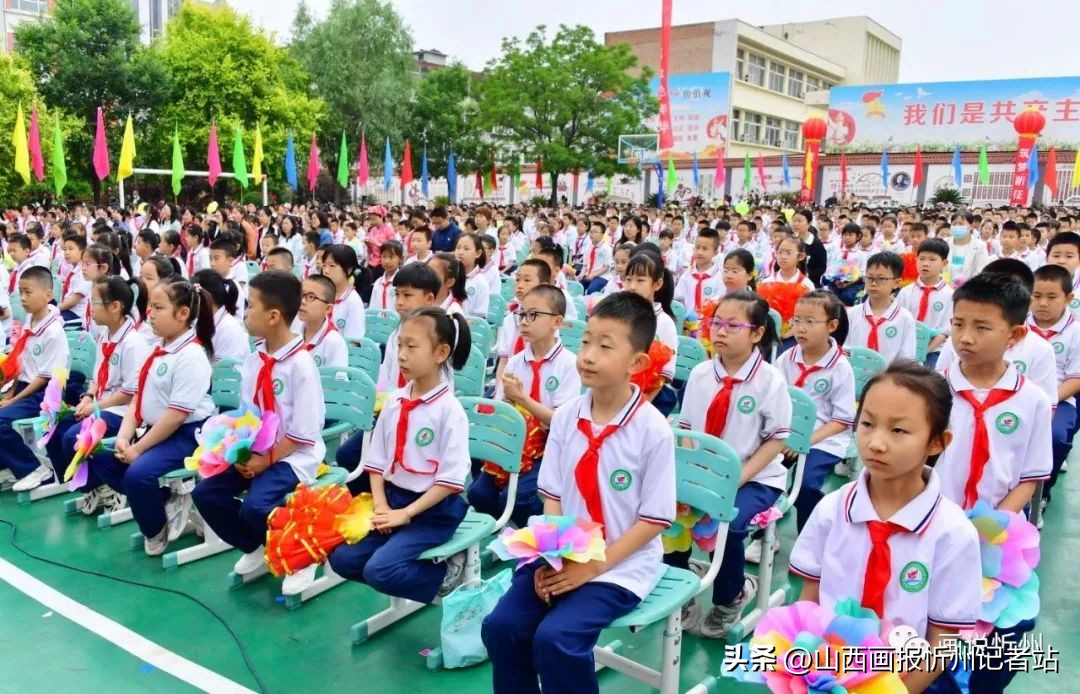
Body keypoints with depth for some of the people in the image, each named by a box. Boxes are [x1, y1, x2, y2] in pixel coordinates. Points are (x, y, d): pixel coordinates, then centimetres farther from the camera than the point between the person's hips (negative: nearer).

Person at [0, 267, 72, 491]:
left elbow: (45, 377, -17)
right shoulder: (28, 322, 6)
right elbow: (20, 362, 14)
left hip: (43, 393, -8)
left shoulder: (53, 331, -18)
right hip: (25, 387, 8)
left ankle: (33, 469, -6)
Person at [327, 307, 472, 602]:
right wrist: (380, 505, -6)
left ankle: (444, 572, 2)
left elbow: (451, 479, -17)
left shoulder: (449, 410, -15)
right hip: (392, 497, 7)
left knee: (380, 570, -21)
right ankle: (413, 571, 8)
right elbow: (377, 460, 7)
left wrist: (405, 514, -17)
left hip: (434, 508, -7)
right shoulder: (394, 401, 3)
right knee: (343, 558, -6)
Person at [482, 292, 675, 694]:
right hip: (561, 557, 5)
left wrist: (595, 565, -17)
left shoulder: (653, 430, -15)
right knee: (501, 625, -11)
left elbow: (655, 519, -12)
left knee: (555, 638, -22)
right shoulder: (565, 417, -1)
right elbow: (553, 497, 4)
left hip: (621, 564, -5)